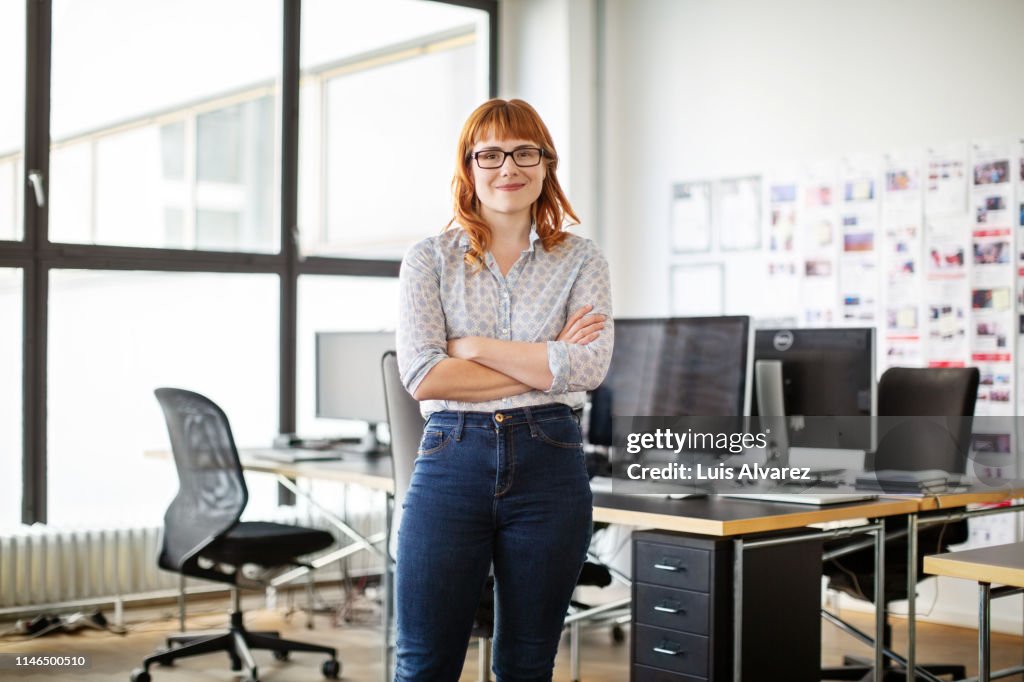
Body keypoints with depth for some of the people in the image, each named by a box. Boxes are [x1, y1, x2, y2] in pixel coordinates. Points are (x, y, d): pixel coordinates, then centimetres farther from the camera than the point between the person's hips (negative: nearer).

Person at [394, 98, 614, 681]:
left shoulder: (581, 261, 6)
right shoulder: (429, 260, 4)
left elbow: (589, 367, -9)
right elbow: (422, 376, -10)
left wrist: (475, 347, -9)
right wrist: (545, 362, -10)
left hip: (550, 466, 1)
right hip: (452, 459, -1)